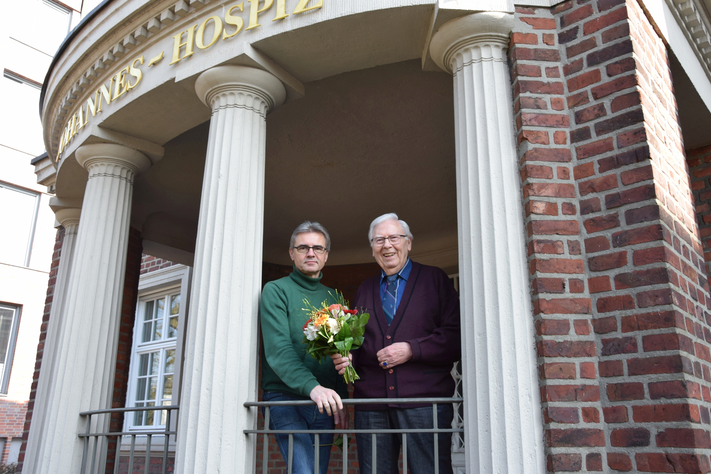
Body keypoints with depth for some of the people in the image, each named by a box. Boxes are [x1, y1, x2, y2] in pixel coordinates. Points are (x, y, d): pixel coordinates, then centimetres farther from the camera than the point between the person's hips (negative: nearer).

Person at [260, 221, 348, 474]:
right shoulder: (276, 290, -2)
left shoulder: (333, 297, 14)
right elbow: (278, 349, -15)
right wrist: (311, 386, -28)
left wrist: (341, 401, 6)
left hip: (323, 403, 5)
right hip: (286, 398, -5)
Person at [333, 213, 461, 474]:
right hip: (371, 401, 4)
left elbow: (456, 336, -1)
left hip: (423, 397, -3)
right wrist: (346, 358, 2)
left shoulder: (435, 279, 8)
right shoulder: (365, 290, 21)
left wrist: (411, 349, -12)